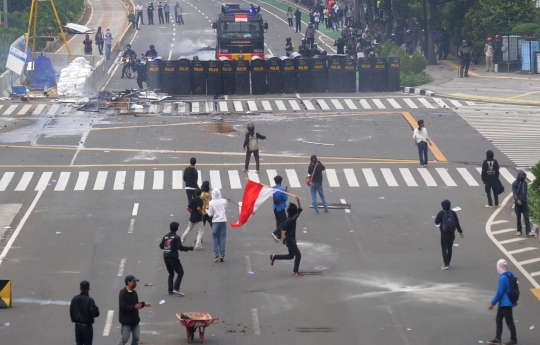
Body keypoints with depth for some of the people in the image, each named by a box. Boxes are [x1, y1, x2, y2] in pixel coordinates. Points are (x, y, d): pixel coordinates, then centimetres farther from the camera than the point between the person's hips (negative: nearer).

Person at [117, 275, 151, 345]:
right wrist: (134, 307, -33)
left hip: (135, 320, 7)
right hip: (126, 321, -7)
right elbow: (123, 307, -24)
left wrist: (144, 303, -1)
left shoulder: (134, 292, 6)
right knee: (124, 339, 1)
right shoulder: (122, 294, -17)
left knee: (136, 338, 12)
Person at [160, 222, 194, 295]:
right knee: (180, 273, 0)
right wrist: (189, 248, -7)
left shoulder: (165, 237, 8)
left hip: (166, 257, 6)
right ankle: (176, 288, -14)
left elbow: (161, 246, 11)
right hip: (173, 257, -6)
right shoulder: (176, 237, -9)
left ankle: (170, 290, 14)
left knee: (171, 274, 18)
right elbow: (179, 247, -16)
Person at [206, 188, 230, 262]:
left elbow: (210, 214, -4)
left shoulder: (211, 203, -8)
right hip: (223, 220, 2)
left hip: (215, 221, -2)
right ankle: (222, 255, 2)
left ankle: (216, 255, -3)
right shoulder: (224, 201, -2)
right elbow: (225, 210, 7)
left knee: (215, 238, 5)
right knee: (222, 238, 6)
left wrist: (206, 211, 15)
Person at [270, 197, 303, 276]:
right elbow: (281, 227, -28)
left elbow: (300, 209, 15)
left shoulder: (294, 218, 5)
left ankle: (274, 257, 25)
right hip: (289, 240, -9)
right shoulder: (289, 220, -20)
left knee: (290, 256, 18)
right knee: (298, 255, -4)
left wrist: (298, 201, 2)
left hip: (292, 239, 9)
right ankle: (295, 271, 6)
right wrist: (284, 237, -36)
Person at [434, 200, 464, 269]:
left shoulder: (441, 213, -13)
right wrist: (460, 231, 8)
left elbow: (436, 222, -6)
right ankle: (448, 263, 25)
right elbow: (457, 223, 0)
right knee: (449, 248, 17)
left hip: (444, 234, -4)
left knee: (444, 249, 1)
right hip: (451, 234, 4)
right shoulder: (453, 213, -3)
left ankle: (446, 264, -9)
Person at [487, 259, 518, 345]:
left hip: (505, 303, -9)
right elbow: (513, 289, 14)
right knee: (498, 319, 15)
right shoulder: (510, 275, 4)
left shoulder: (503, 278, -22)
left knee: (509, 321, 1)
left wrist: (492, 303, -14)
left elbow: (499, 292, -21)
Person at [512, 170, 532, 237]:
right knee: (518, 218, 7)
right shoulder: (515, 184, -6)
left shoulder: (525, 183, 7)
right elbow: (514, 193, -16)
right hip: (518, 203, -2)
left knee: (526, 217, -6)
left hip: (524, 203, 2)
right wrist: (517, 200, -31)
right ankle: (519, 231, 17)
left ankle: (528, 231, -11)